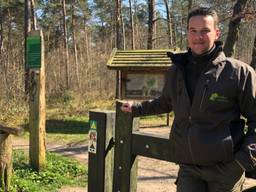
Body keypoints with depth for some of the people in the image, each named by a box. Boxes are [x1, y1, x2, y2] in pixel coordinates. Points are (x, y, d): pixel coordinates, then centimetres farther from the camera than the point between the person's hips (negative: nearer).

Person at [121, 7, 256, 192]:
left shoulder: (240, 72, -8)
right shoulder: (176, 71, 7)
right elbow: (165, 103, 26)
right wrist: (137, 107, 21)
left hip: (226, 168, -3)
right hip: (188, 168, 4)